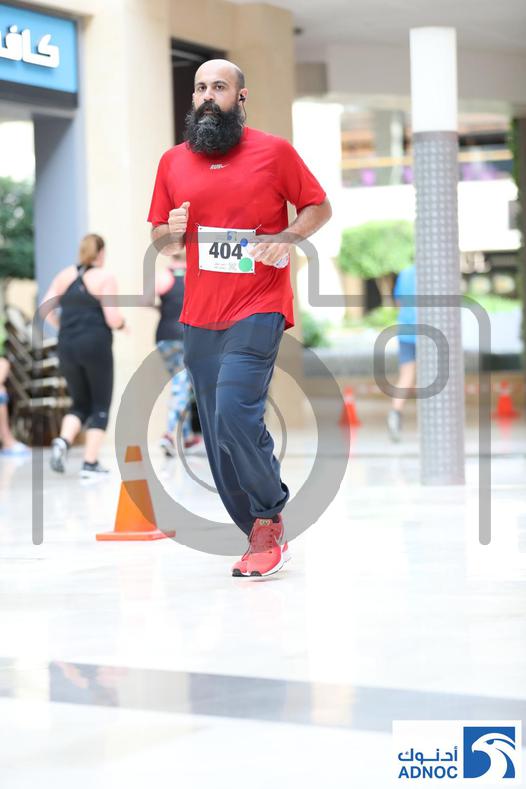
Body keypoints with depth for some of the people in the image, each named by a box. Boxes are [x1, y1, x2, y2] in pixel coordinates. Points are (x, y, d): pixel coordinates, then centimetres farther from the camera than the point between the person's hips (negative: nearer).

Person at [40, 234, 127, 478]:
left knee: (80, 403, 18)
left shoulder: (65, 275, 10)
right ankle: (90, 464, 1)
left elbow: (45, 308, 6)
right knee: (100, 406, 7)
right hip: (96, 345, -5)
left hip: (67, 347, 5)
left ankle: (63, 441, -10)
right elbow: (113, 318, -11)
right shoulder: (105, 278, -4)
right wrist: (122, 323, 10)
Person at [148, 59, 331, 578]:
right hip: (199, 316, 5)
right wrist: (173, 232, -5)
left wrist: (288, 238, -11)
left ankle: (269, 522, -4)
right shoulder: (173, 162, 10)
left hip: (257, 309, -5)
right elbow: (160, 242, 18)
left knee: (235, 412, -21)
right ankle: (260, 535, 16)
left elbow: (319, 207, 8)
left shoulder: (274, 151, 0)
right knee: (218, 436, 5)